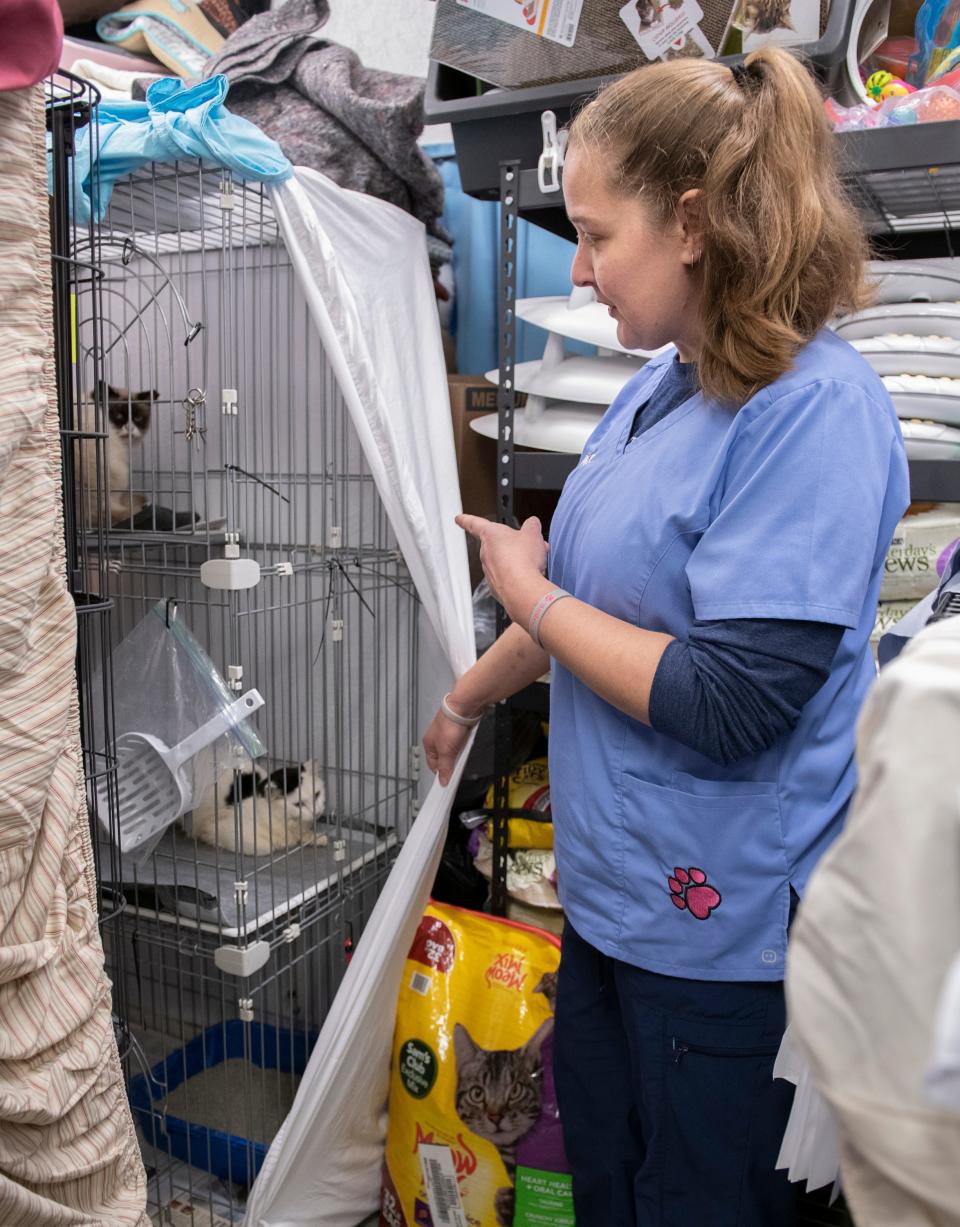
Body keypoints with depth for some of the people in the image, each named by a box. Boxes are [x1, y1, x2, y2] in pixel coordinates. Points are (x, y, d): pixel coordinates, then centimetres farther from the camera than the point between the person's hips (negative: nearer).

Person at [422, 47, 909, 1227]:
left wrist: (533, 597, -15)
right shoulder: (657, 388, 5)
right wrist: (469, 696, 25)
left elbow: (730, 701, -26)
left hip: (723, 927, -8)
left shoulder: (816, 409, -21)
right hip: (612, 891, 8)